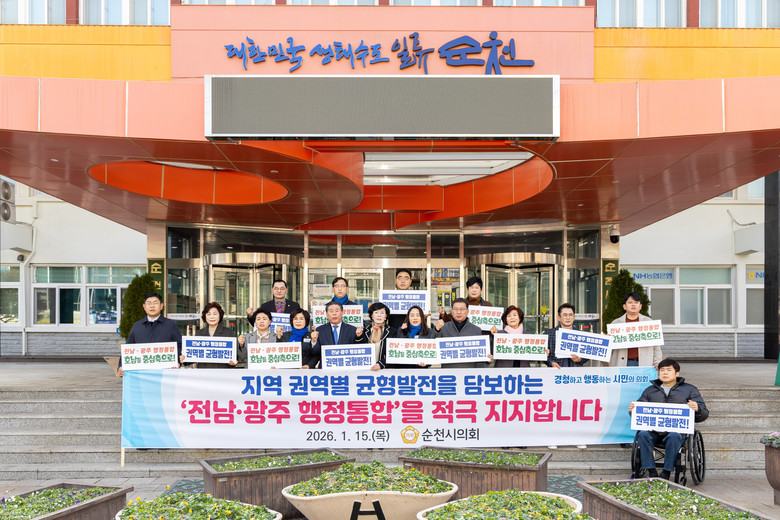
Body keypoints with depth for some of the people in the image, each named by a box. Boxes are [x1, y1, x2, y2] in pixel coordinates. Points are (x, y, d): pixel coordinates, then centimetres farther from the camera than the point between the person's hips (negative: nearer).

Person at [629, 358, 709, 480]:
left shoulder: (689, 390, 19)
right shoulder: (650, 390, 25)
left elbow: (704, 414, 12)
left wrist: (697, 409, -13)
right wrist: (632, 410, -4)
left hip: (677, 430, -2)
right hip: (653, 431, 2)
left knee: (674, 436, -38)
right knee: (642, 435, -32)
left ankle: (666, 472, -27)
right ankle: (651, 471, -27)